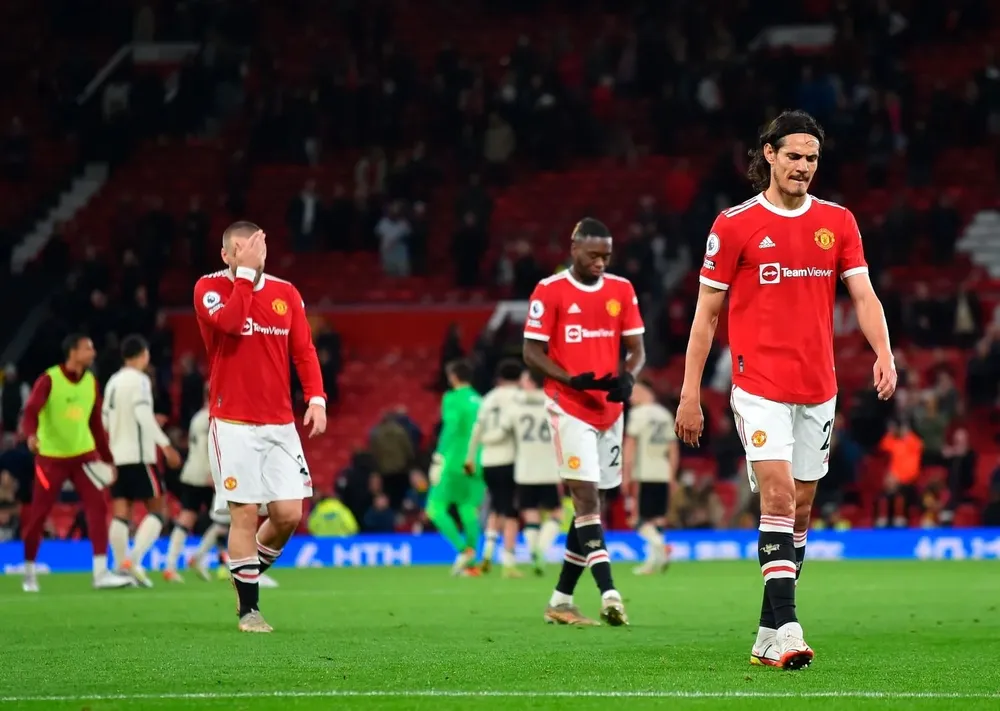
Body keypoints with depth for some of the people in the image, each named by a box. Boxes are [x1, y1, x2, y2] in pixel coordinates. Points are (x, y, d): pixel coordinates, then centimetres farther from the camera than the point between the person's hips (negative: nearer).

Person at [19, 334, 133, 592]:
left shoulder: (90, 382, 6)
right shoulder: (49, 380, -11)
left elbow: (96, 423, 12)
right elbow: (31, 410, -20)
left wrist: (107, 459, 11)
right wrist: (31, 434, -41)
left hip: (84, 455, 4)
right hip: (51, 457, -4)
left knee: (98, 506, -11)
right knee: (38, 514, 2)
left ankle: (101, 572, -11)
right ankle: (29, 572, 20)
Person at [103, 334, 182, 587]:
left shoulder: (113, 382, 14)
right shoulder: (139, 380, -9)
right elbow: (144, 414, -20)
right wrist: (165, 445, -22)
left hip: (118, 455, 7)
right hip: (139, 455, -7)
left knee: (120, 512, 5)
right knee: (158, 509, -2)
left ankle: (121, 566, 0)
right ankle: (135, 559, -17)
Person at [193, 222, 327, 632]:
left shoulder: (285, 293, 9)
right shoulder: (209, 288, -4)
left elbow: (303, 350, 8)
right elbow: (229, 322, -24)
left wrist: (316, 398, -5)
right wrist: (245, 272, -20)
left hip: (279, 424, 4)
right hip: (233, 424, -4)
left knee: (289, 513, -2)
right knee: (245, 513, -7)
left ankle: (247, 574, 24)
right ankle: (248, 608, 4)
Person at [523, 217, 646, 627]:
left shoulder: (621, 290, 9)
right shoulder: (550, 291, -4)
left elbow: (636, 349, 10)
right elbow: (531, 352, -4)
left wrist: (627, 378, -12)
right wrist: (572, 380, -18)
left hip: (610, 410, 5)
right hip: (570, 409, -5)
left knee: (594, 505, 7)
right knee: (587, 498, -14)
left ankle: (560, 600, 15)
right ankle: (608, 594, -23)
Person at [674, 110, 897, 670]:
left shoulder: (838, 222, 8)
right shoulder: (735, 225, -2)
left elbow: (863, 294, 3)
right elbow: (707, 312, 2)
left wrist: (884, 352, -17)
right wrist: (690, 393, -1)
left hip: (819, 389, 4)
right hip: (760, 386, -4)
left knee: (801, 509, 8)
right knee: (779, 499, -17)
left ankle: (769, 634, 16)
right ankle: (787, 631, -22)